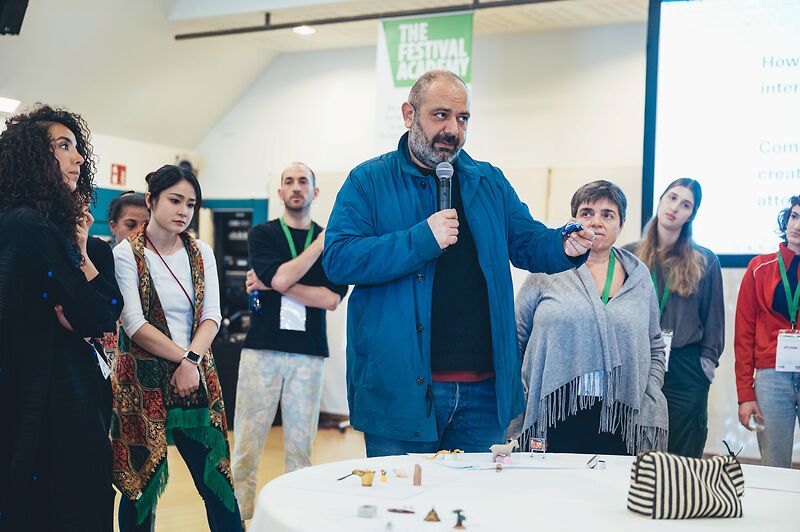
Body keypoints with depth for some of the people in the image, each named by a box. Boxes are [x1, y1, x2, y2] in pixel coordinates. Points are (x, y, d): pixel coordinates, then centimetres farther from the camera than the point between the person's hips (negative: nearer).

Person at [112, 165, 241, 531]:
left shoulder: (202, 253, 8)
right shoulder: (127, 254, -4)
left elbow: (211, 317, 2)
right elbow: (134, 324, -11)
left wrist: (193, 360, -14)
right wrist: (182, 358, -11)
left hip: (196, 378, 4)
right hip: (143, 381, -3)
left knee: (216, 479, 1)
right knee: (141, 485, 3)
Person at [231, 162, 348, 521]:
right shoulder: (262, 234, 7)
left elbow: (331, 299, -4)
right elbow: (280, 278, -12)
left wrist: (272, 285, -8)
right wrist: (322, 241, -8)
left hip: (309, 353, 1)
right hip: (262, 349, -1)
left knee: (300, 446, 4)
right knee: (247, 442, -1)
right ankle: (239, 515, 6)